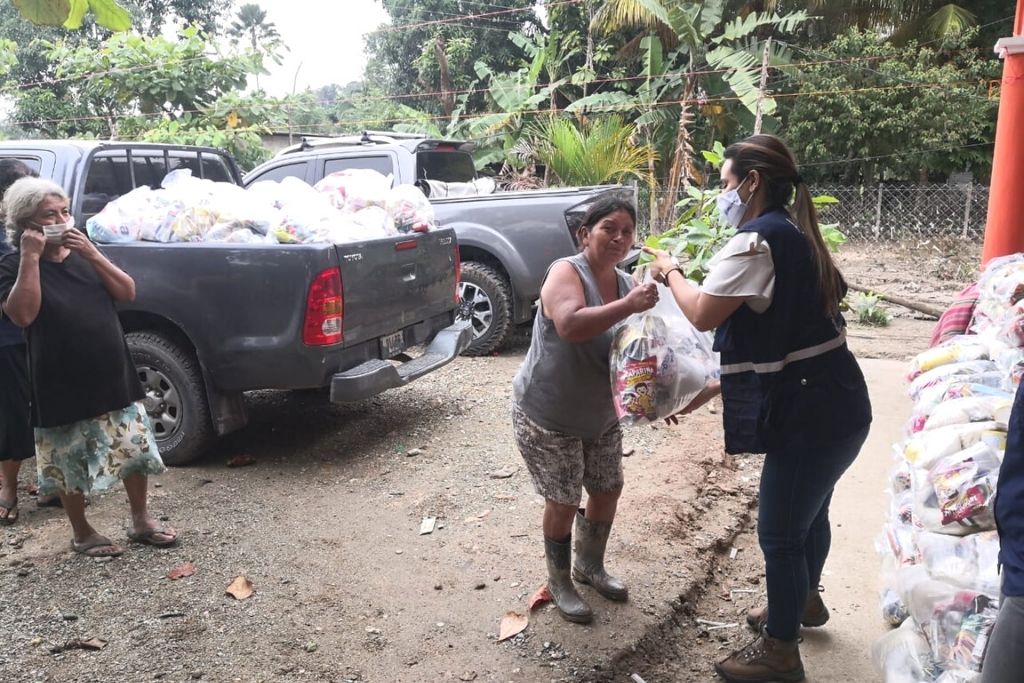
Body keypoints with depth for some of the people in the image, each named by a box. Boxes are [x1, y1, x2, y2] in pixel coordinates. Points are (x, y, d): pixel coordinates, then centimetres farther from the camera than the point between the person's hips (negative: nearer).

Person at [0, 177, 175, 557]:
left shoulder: (83, 254, 8)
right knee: (70, 464, 9)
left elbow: (127, 293, -1)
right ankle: (82, 534, 27)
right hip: (62, 386, -4)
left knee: (134, 448, 9)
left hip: (114, 377, 4)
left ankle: (141, 521, 25)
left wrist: (92, 253, -12)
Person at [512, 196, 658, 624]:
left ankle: (590, 565, 41)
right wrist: (629, 306, -39)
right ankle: (559, 581, 28)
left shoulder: (627, 284, 1)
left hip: (601, 415, 7)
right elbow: (570, 325, -40)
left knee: (608, 490, 16)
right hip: (548, 415, -7)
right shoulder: (566, 272, -20)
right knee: (564, 501, 3)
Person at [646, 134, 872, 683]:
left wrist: (670, 272, -1)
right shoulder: (792, 235, 14)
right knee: (809, 512, 27)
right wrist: (713, 387, 17)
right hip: (834, 405, 10)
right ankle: (805, 602, 50)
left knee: (780, 532, 5)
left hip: (811, 415, -10)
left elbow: (702, 315, -21)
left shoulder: (757, 240, -19)